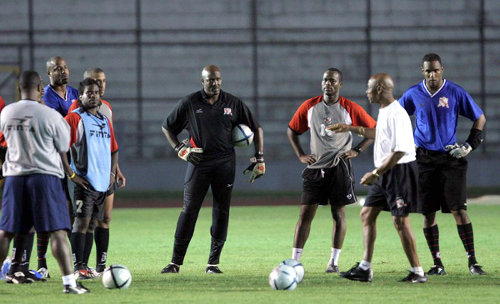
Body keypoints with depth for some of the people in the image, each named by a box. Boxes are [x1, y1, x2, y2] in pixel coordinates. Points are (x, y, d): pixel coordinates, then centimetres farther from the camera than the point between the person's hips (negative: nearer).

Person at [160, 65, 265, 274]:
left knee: (221, 213, 0)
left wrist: (259, 159, 5)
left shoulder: (233, 104, 4)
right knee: (189, 211, -5)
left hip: (224, 164, 1)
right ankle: (176, 262, -2)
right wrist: (180, 149, -3)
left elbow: (256, 129, 12)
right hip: (198, 162, -1)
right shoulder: (190, 103, 1)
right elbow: (167, 127, 11)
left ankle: (213, 263, 7)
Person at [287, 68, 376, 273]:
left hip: (339, 167, -2)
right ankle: (294, 260, -3)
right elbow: (292, 130, 16)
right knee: (305, 214, -3)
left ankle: (334, 261, 8)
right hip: (315, 168, 2)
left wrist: (357, 150, -3)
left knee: (339, 214, 1)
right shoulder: (309, 107, 4)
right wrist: (300, 155, 6)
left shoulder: (350, 109, -2)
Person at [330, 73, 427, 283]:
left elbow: (399, 151, -25)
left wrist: (375, 173, -23)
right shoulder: (384, 112, 12)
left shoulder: (396, 114, -19)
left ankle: (417, 272, -3)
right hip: (385, 173, 10)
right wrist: (350, 128, 36)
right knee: (367, 213, 9)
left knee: (400, 221, -9)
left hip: (400, 171, -10)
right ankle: (364, 269, 12)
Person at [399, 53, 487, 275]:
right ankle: (437, 264, 9)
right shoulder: (413, 94, 5)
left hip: (451, 159, -2)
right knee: (428, 213, 2)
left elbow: (480, 118, 7)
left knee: (459, 210, -8)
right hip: (424, 160, 2)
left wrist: (469, 146, -1)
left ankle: (472, 261, -5)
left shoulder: (455, 93, -1)